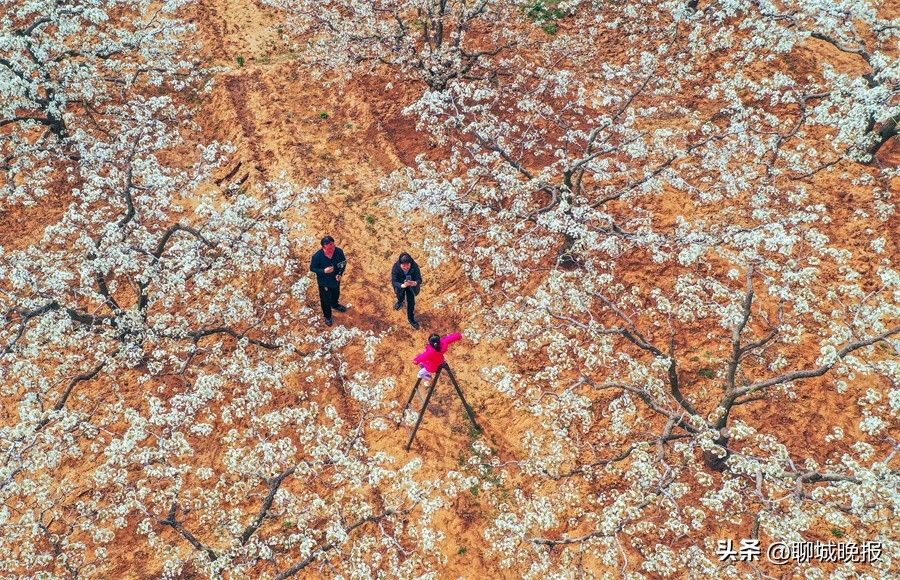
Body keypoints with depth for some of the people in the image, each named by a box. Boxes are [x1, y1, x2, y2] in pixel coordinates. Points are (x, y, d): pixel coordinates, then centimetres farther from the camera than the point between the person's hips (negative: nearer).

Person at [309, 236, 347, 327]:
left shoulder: (339, 251, -27)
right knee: (325, 300, 21)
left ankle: (335, 305, 68)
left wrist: (340, 273, -22)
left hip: (336, 279, 3)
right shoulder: (317, 256, -35)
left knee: (336, 294, 34)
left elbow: (344, 262, -7)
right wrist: (324, 271, -34)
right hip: (324, 282, -3)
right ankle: (327, 316, 50)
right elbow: (312, 268, -18)